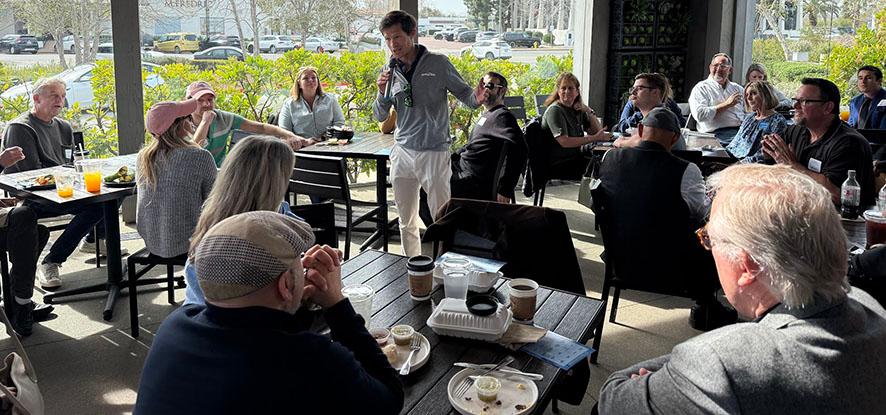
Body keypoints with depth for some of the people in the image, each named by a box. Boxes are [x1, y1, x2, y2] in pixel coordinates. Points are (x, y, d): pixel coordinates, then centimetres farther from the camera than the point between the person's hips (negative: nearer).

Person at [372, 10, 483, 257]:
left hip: (434, 152, -4)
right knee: (406, 222, 15)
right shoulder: (391, 72, 6)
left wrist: (475, 100, -24)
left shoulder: (438, 63, -5)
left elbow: (463, 91, -1)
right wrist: (382, 93, -10)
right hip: (402, 153, 5)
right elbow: (380, 117, 10)